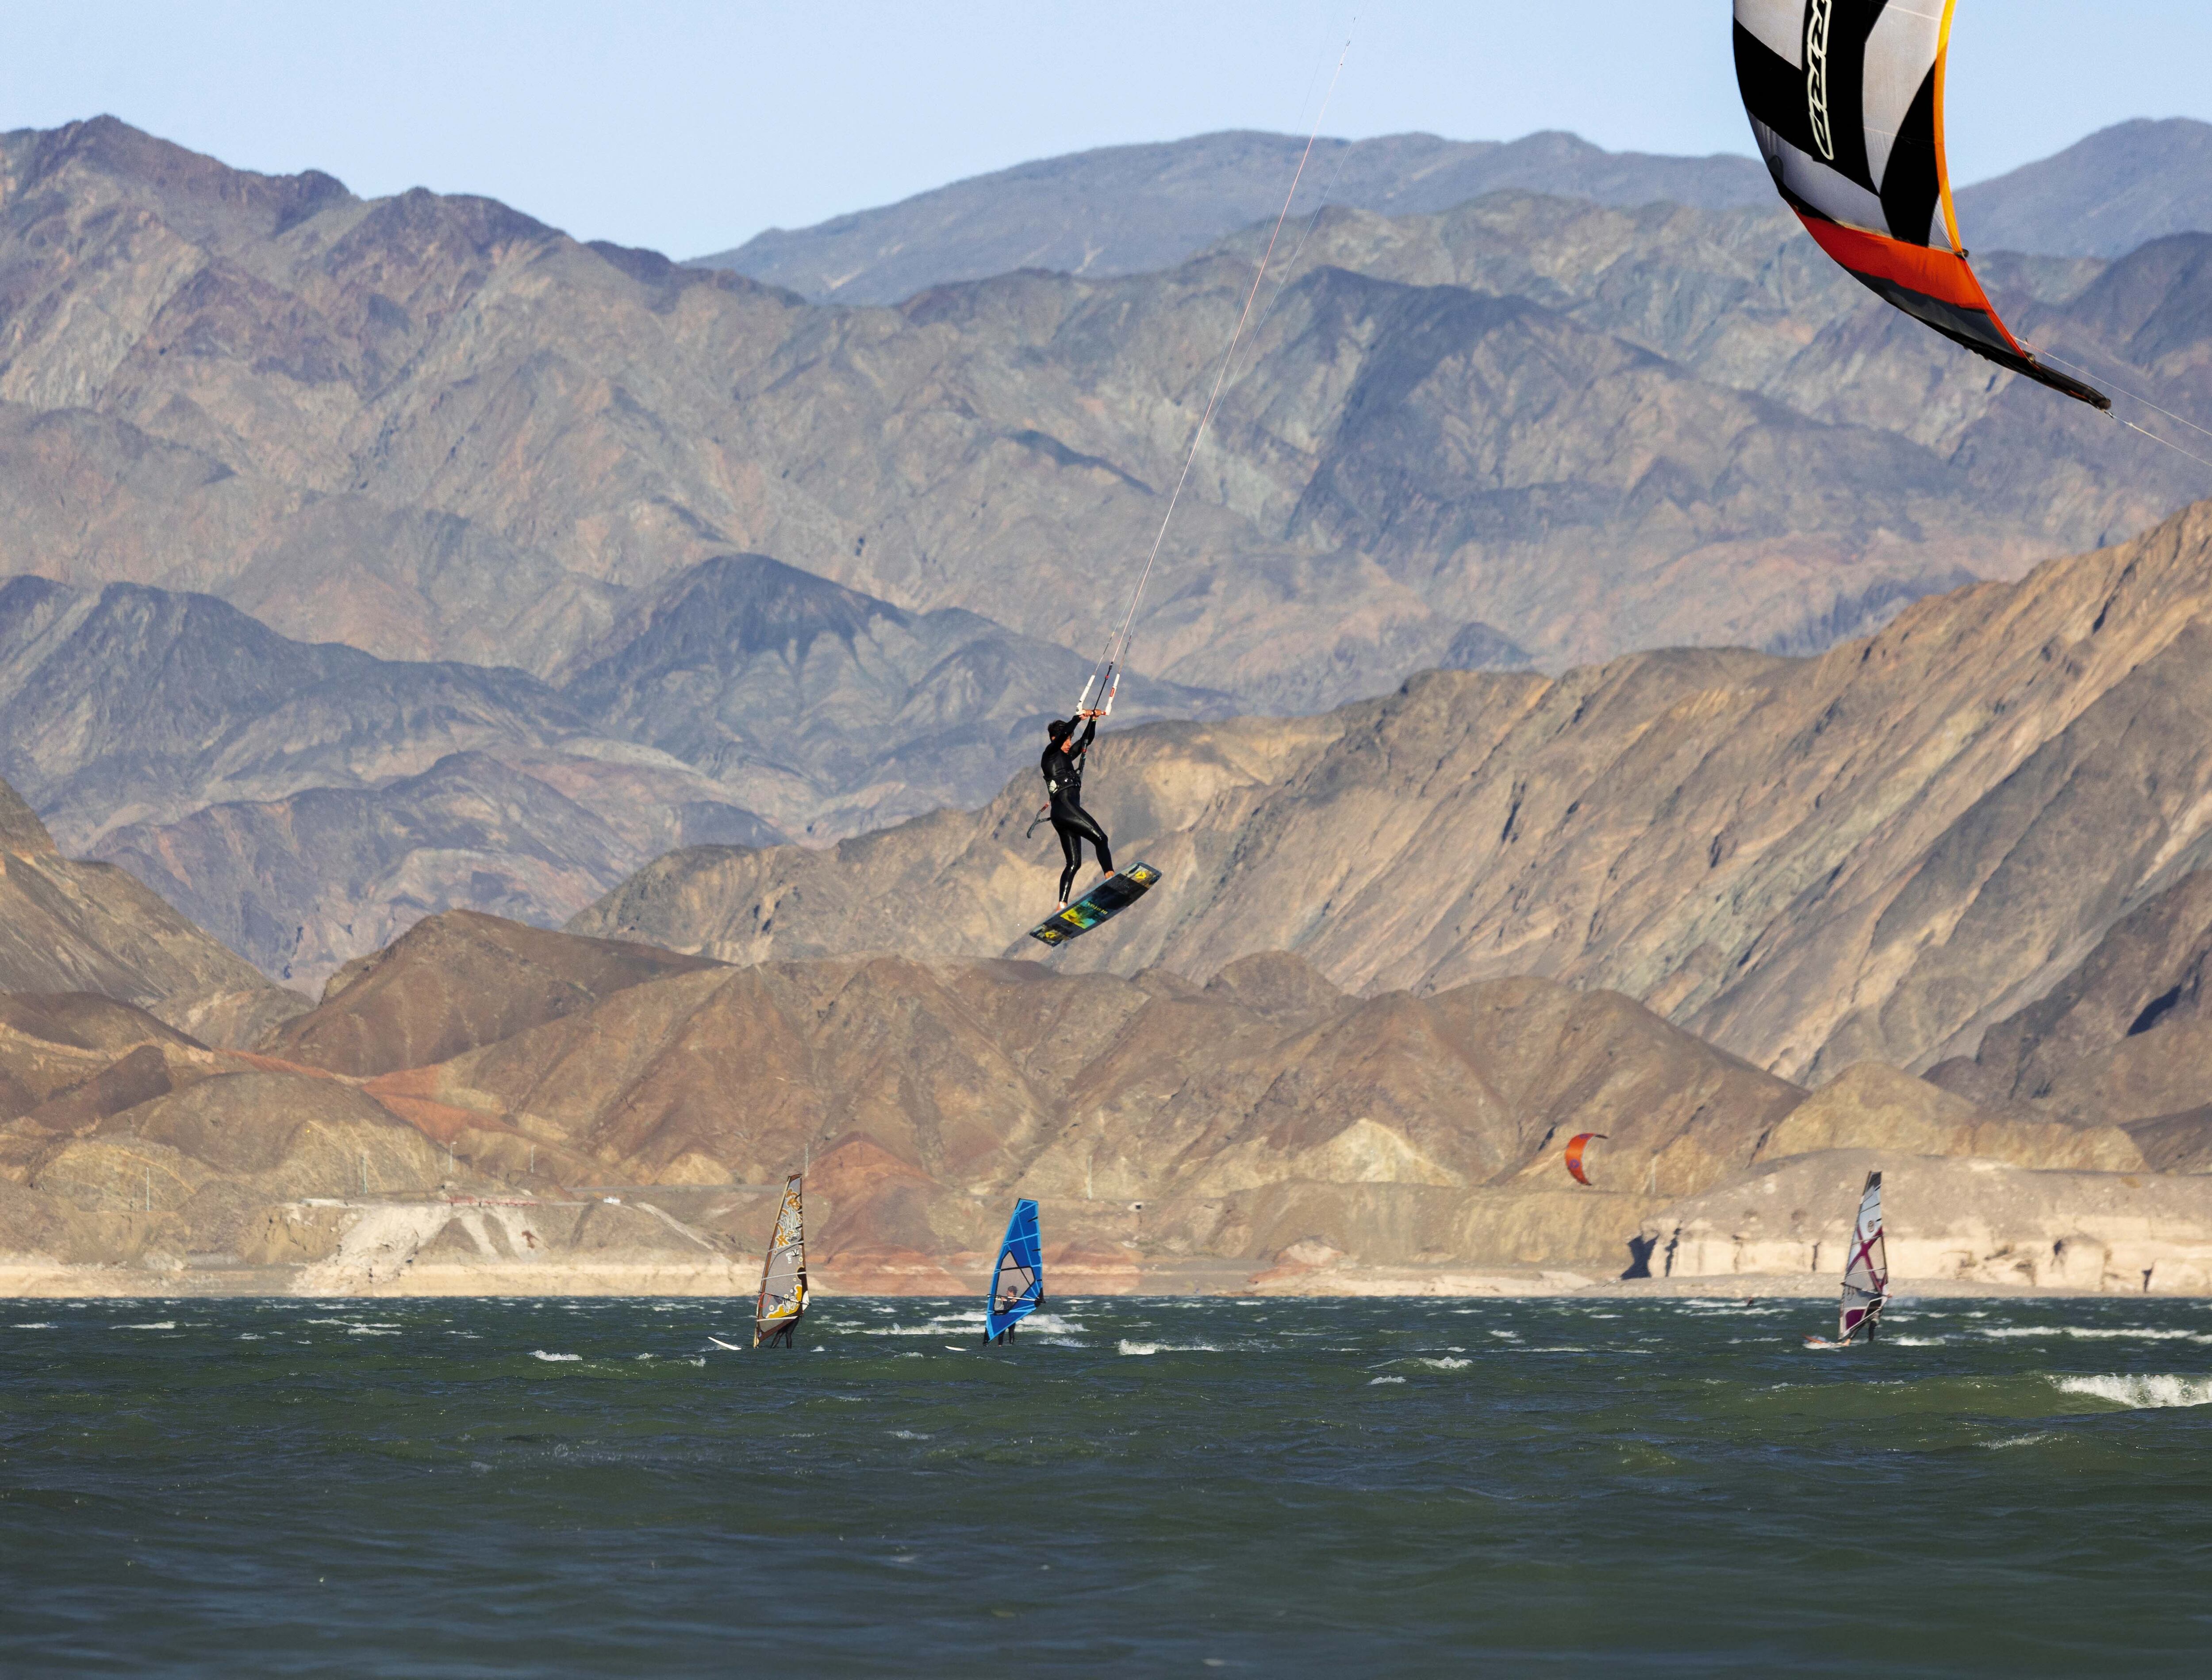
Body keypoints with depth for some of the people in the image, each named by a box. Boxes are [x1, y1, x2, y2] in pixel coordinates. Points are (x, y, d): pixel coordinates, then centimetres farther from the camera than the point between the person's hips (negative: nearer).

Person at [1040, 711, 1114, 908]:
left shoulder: (1067, 757, 26)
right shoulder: (1051, 754, 4)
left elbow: (1087, 740, 31)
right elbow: (1063, 734, -14)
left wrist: (1093, 720, 20)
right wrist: (1079, 718, -8)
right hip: (1064, 806, -9)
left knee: (1074, 862, 1)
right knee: (1100, 838, -19)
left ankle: (1062, 905, -7)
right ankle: (1111, 877, -35)